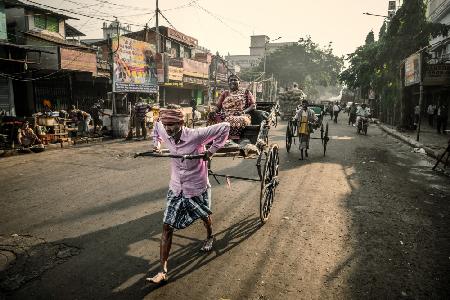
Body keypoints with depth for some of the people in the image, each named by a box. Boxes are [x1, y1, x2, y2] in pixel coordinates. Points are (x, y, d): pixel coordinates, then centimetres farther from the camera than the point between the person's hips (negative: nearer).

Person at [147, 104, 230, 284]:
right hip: (176, 189, 4)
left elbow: (225, 127, -24)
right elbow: (156, 125, 14)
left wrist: (212, 150, -21)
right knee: (167, 227, -1)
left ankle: (209, 237, 60)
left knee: (204, 215, 24)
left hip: (197, 188, -3)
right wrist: (156, 143, 3)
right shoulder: (165, 133, -11)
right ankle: (163, 271, 9)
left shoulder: (196, 135, -27)